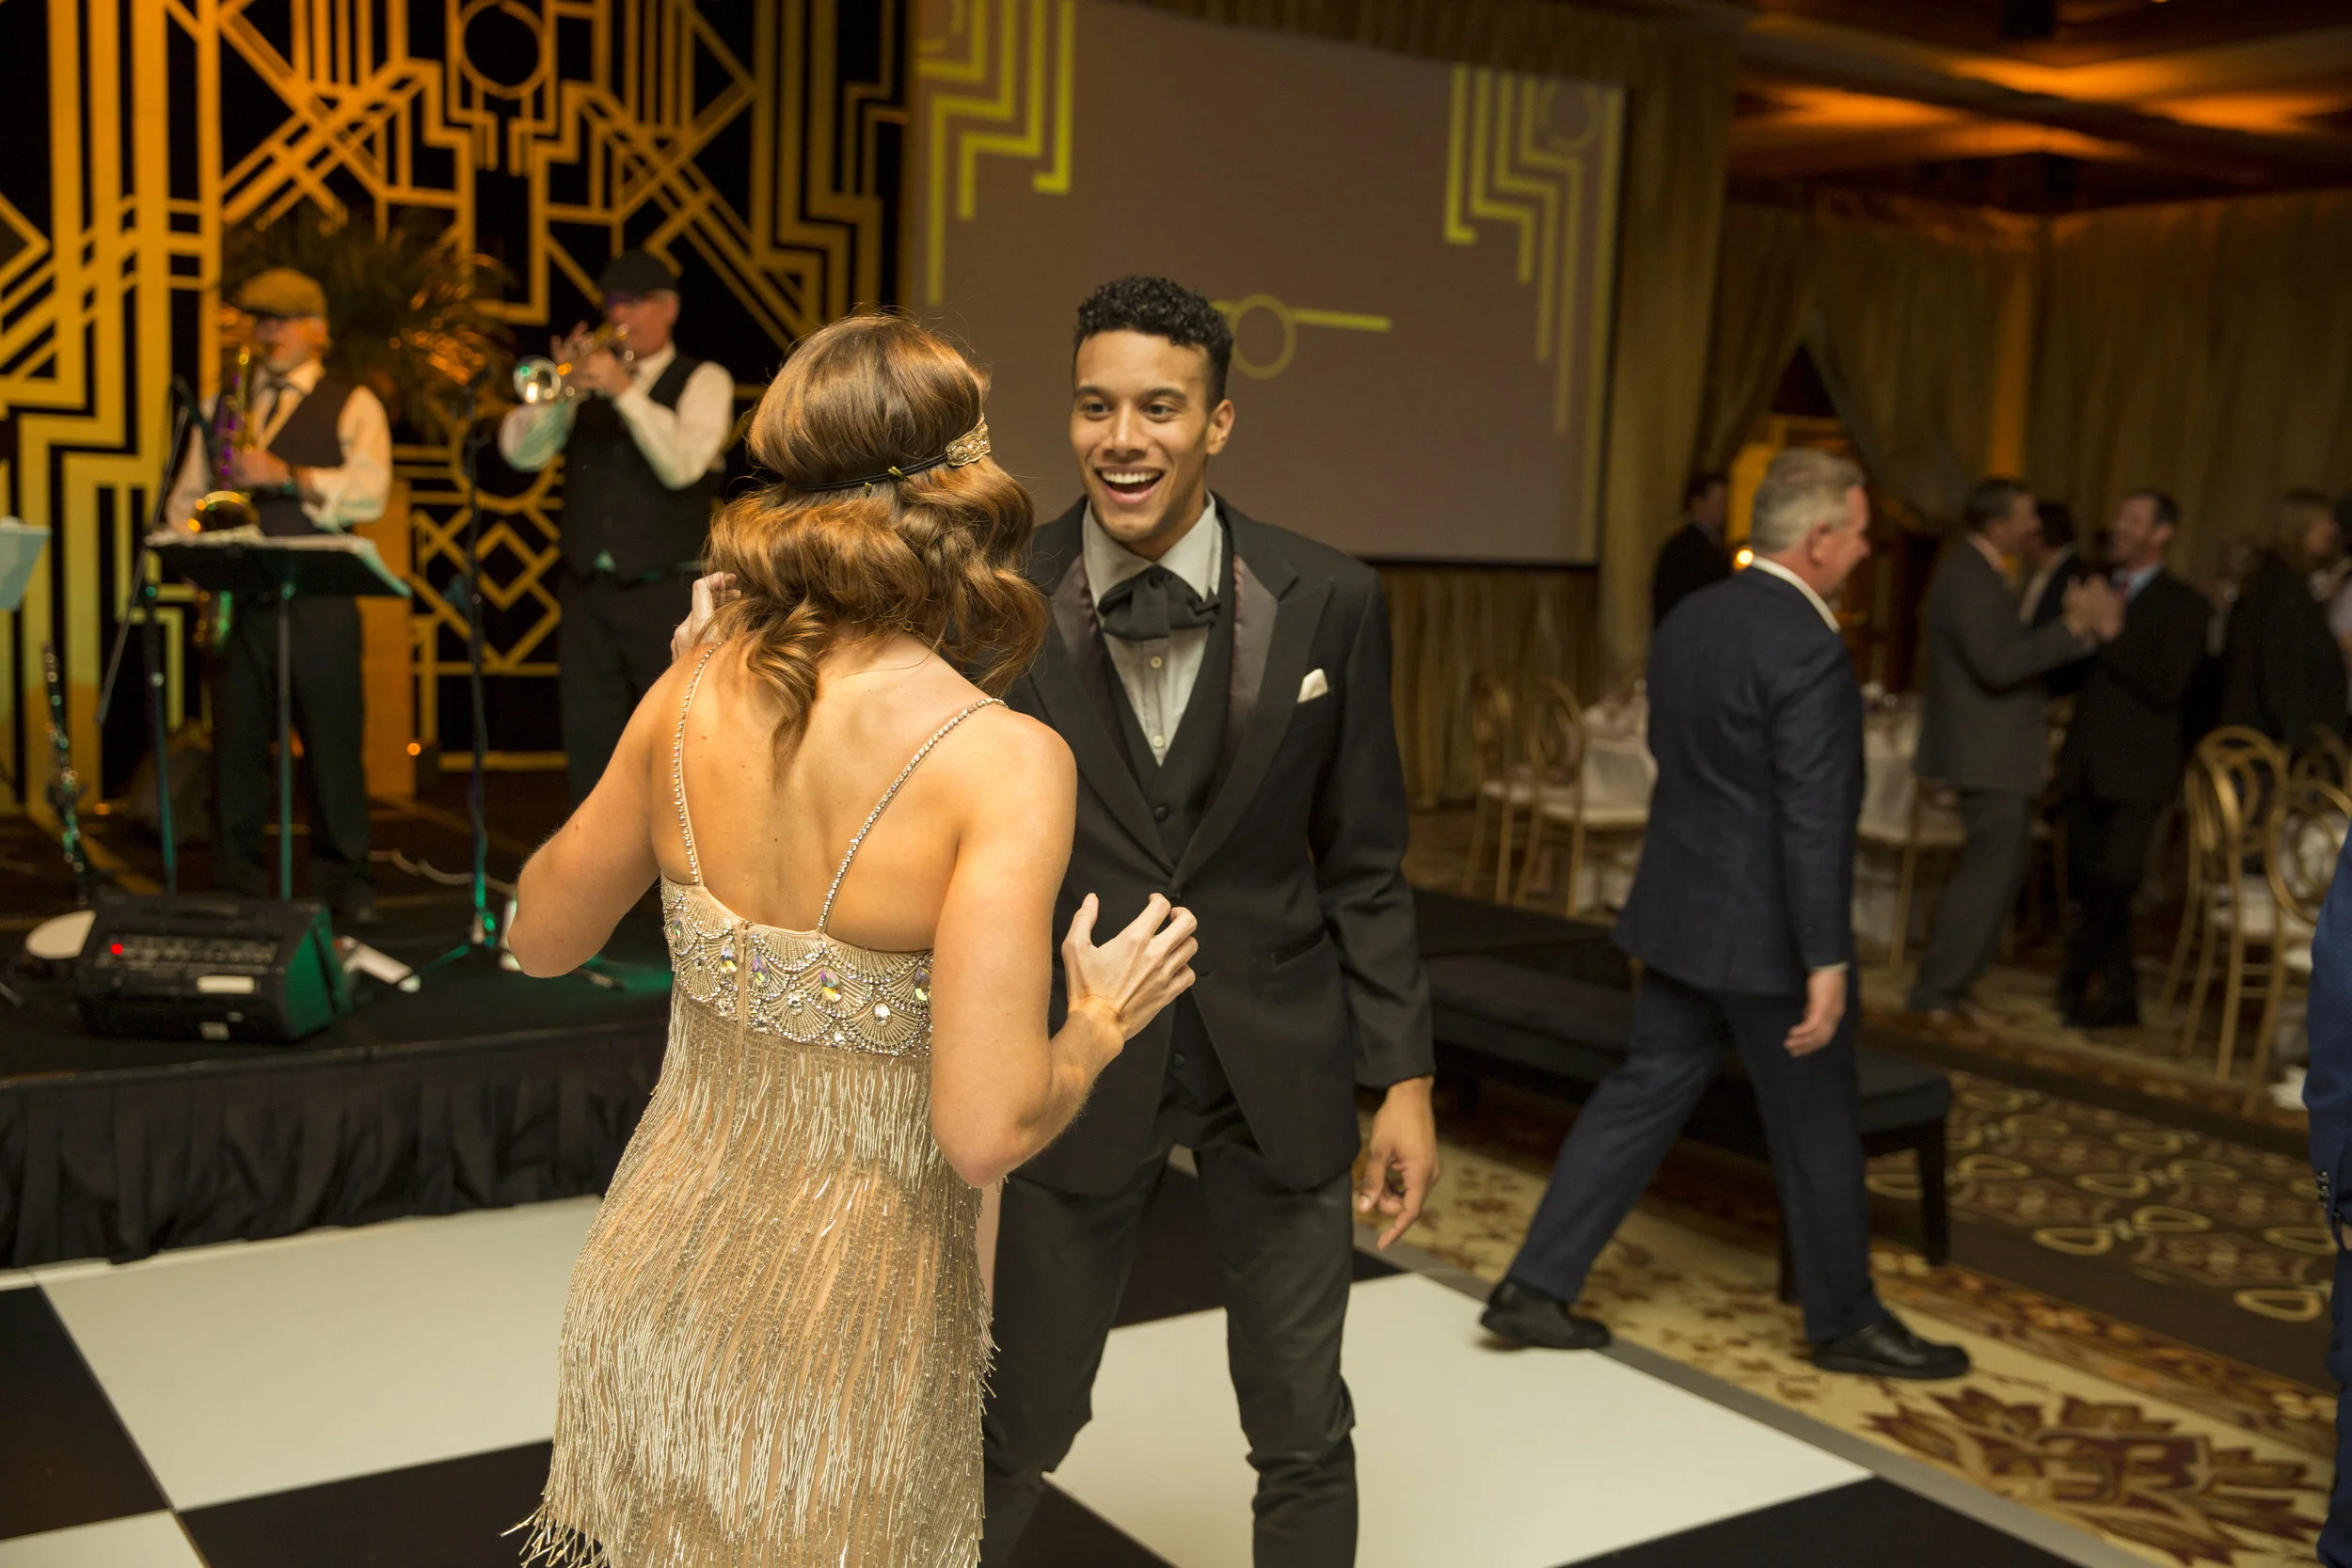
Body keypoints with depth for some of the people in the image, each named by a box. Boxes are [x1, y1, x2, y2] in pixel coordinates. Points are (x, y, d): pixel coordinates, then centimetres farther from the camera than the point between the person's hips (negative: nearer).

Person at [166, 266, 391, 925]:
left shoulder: (351, 404, 7)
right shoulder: (223, 404, 21)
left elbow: (367, 492, -8)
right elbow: (188, 493, 18)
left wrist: (287, 475, -18)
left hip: (317, 603, -4)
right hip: (236, 598, 4)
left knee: (332, 742, -2)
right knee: (236, 741, 4)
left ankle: (345, 888, 6)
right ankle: (239, 885, 13)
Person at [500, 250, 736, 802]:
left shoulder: (703, 381, 3)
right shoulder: (587, 380, 13)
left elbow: (682, 465, -14)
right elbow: (520, 452, 3)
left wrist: (625, 390, -17)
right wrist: (561, 390, -11)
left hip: (665, 591, -4)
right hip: (586, 588, 4)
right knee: (588, 736, 7)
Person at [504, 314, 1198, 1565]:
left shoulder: (693, 694, -9)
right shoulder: (1006, 762, -23)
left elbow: (542, 937, 7)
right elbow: (984, 1131, -27)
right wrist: (1100, 1024, -7)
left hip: (652, 1287, 5)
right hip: (841, 1348, -4)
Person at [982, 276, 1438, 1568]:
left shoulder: (1327, 603, -7)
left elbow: (1362, 863, 0)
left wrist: (1404, 1078, 0)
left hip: (1277, 1064, 1)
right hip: (1074, 1062, -1)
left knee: (1303, 1436, 14)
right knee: (1018, 1422, 13)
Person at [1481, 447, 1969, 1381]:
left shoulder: (1688, 621, 7)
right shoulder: (1808, 648, -20)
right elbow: (1812, 821, -23)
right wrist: (1827, 961, -20)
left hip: (1679, 918, 8)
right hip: (1764, 934, -8)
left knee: (1642, 1095, 14)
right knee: (1817, 1131, 9)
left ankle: (1534, 1289, 15)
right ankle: (1845, 1322, 27)